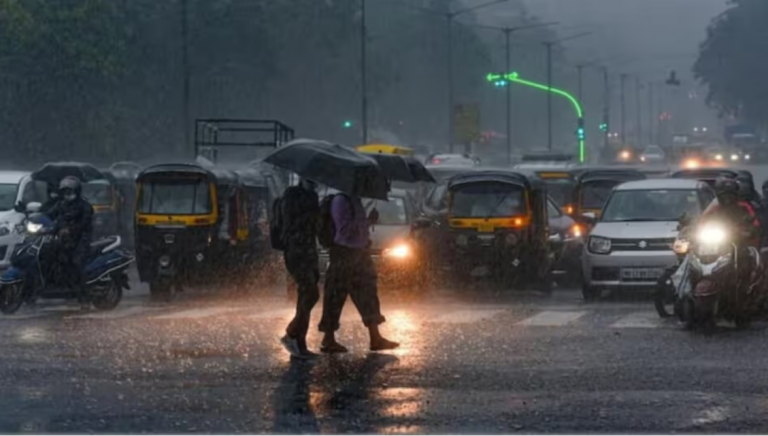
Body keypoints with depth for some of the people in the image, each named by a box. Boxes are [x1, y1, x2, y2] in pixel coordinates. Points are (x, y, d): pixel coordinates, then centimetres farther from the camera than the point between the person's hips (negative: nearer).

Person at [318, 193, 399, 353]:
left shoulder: (355, 200, 10)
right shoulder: (341, 200, -17)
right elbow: (345, 229, -24)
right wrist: (368, 221, -23)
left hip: (358, 252, 9)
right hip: (344, 254, -9)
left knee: (367, 295, 9)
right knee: (336, 297, -1)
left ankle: (375, 338, 13)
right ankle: (328, 340, 8)